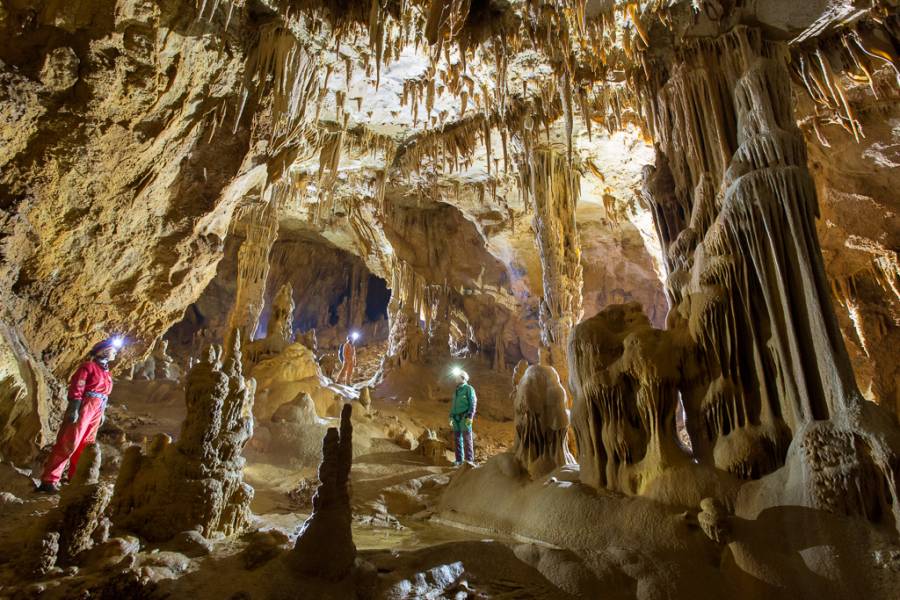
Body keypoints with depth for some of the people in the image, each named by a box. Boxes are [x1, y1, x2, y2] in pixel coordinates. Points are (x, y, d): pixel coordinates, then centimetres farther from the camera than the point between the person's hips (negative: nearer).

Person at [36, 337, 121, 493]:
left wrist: (102, 413, 20)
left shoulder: (106, 372, 19)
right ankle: (49, 480, -6)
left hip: (96, 411, 8)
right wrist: (74, 409, -21)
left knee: (86, 445, 12)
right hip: (83, 407, -8)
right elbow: (76, 388, -13)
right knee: (68, 443, -10)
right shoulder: (88, 366, -5)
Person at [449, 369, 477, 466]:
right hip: (456, 418, 7)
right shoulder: (456, 391, 19)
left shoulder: (469, 389, -2)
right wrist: (451, 418, 14)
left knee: (467, 438, -10)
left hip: (465, 418, -7)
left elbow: (472, 403, -10)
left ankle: (469, 460, -10)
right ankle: (459, 460, 6)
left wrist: (470, 417, -19)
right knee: (457, 439, 3)